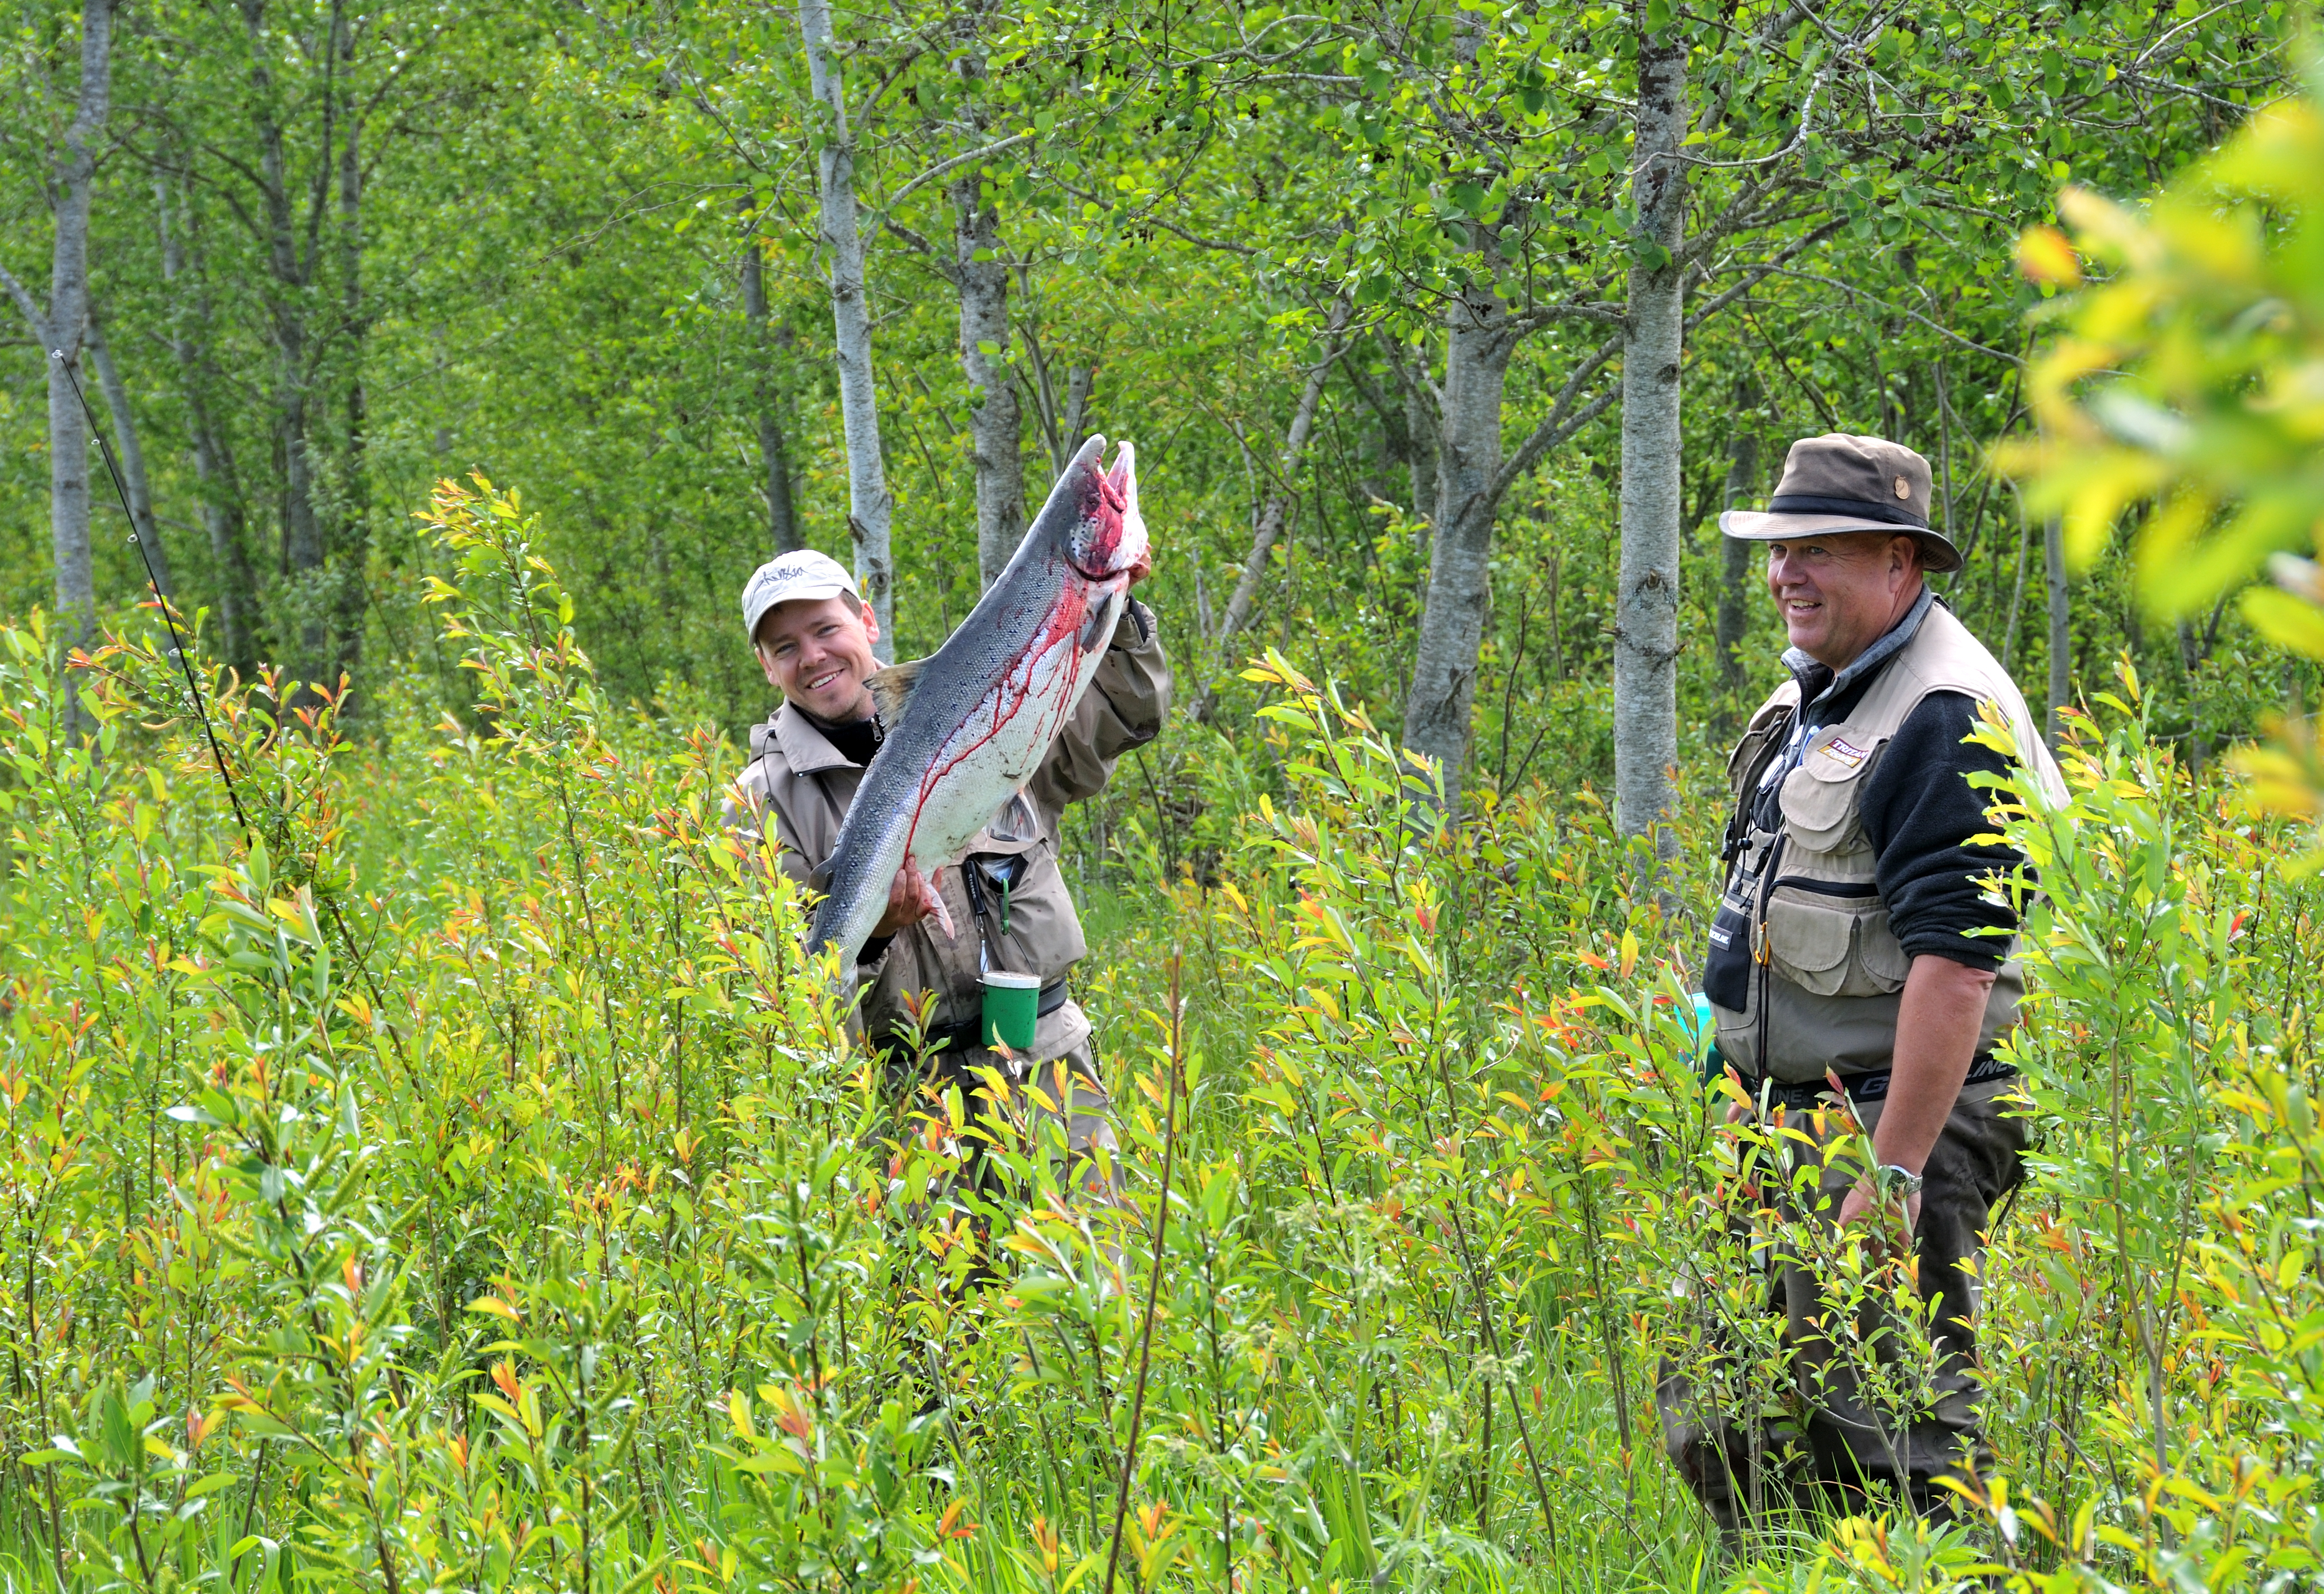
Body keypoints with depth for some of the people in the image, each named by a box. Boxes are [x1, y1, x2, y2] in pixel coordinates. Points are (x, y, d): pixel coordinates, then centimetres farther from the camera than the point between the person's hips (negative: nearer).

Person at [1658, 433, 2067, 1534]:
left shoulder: (1947, 720, -16)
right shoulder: (1814, 699, 16)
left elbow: (1954, 960, -23)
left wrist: (1895, 1169, -26)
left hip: (1899, 1117, -10)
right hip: (1793, 1121, 10)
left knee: (1895, 1439, -9)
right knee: (1716, 1422, 11)